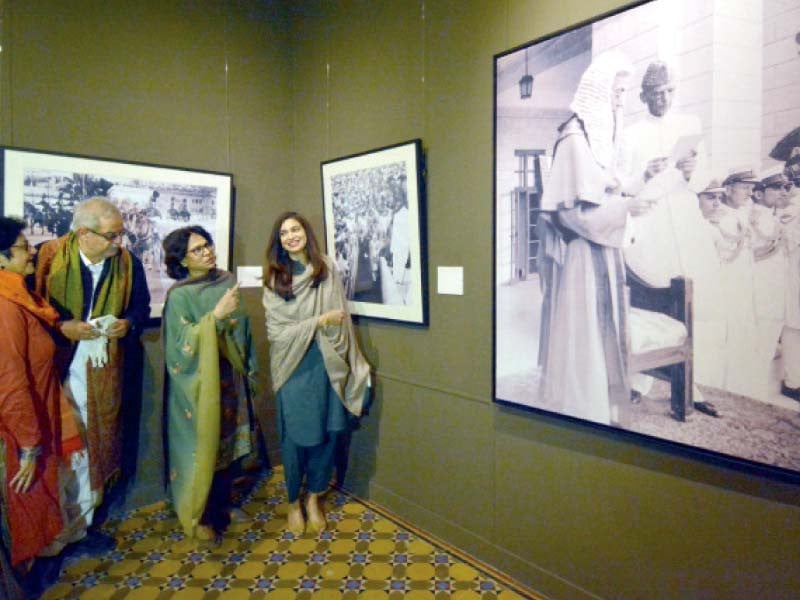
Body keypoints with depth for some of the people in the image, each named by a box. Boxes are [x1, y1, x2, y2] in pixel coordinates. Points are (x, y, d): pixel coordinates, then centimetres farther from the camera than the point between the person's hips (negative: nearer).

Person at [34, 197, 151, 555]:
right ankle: (58, 531, 26)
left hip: (103, 372, 3)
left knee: (94, 445, 14)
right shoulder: (49, 257, -11)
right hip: (56, 369, -3)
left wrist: (129, 324, -11)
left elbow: (141, 307, 10)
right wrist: (62, 327, -18)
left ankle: (80, 524, 33)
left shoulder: (128, 263, -2)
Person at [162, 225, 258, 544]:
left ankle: (223, 503, 37)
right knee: (203, 446, 7)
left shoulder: (227, 281, 3)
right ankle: (199, 515, 27)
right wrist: (216, 315, -29)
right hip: (200, 384, -5)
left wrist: (250, 367, 11)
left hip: (231, 377, 6)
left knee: (230, 442, 16)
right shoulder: (179, 296, -14)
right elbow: (184, 344, -21)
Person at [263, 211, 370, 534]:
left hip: (327, 362, 2)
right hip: (293, 365, -1)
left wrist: (353, 363, 2)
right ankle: (293, 501, 30)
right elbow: (277, 330, -6)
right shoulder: (275, 278, -1)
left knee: (327, 432, 8)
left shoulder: (327, 269, 1)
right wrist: (319, 322, -13)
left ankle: (313, 497, 31)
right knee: (295, 435, 7)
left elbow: (341, 317, 2)